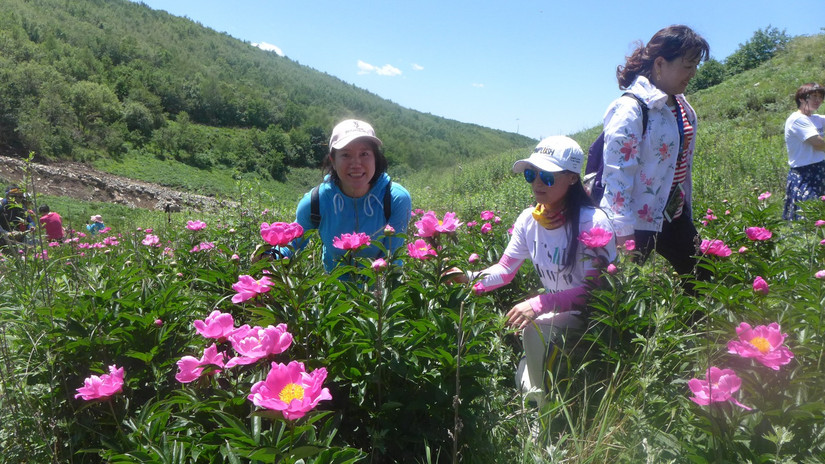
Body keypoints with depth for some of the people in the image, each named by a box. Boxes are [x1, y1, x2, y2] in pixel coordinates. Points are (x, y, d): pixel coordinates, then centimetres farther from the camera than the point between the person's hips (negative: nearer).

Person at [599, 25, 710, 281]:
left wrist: (686, 210, 21)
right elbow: (617, 172, -22)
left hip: (674, 215, 9)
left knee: (701, 279, 17)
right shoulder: (631, 109, -18)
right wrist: (623, 231, -23)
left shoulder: (684, 109, 8)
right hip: (637, 220, -8)